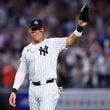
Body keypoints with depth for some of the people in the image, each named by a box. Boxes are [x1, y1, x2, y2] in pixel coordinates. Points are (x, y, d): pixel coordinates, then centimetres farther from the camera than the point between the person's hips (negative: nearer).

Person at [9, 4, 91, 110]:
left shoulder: (53, 43, 0)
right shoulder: (26, 50, 13)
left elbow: (70, 40, -14)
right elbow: (21, 72, 16)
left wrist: (79, 27, -33)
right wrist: (14, 90, 8)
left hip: (48, 88, -5)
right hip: (33, 89, 5)